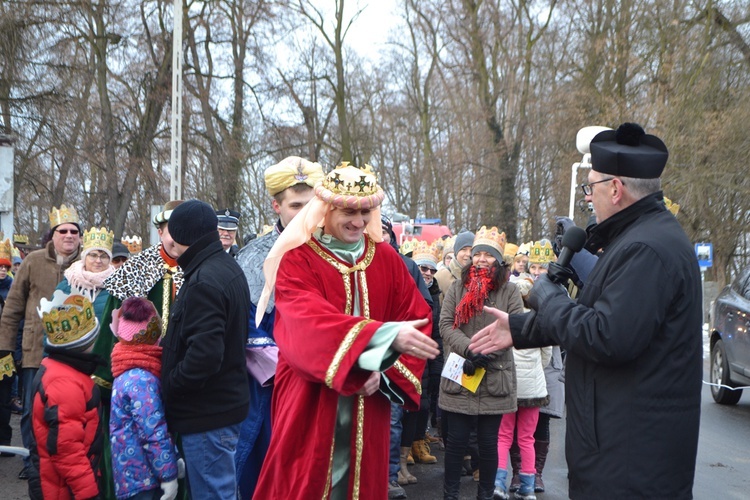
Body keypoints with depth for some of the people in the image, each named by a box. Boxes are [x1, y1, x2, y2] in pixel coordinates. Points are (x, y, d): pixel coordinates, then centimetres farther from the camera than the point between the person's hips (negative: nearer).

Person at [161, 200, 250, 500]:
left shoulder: (204, 281, -21)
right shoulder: (228, 267, 11)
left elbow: (204, 354, -29)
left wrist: (169, 385, -14)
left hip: (207, 413, -10)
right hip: (226, 403, 10)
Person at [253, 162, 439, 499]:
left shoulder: (387, 259, 5)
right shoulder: (297, 261, -8)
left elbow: (418, 319, 3)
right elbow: (308, 321, -25)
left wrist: (388, 369, -15)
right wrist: (386, 336, -37)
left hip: (367, 407, 4)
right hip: (308, 403, -3)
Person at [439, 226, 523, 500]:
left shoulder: (509, 291, 4)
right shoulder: (457, 288, 9)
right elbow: (446, 325, -1)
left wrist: (487, 353, -18)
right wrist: (470, 349, -17)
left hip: (495, 377, -1)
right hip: (459, 375, 1)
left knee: (488, 442, 6)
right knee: (456, 439, 6)